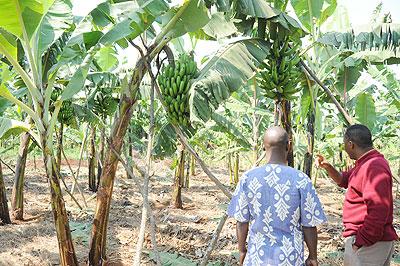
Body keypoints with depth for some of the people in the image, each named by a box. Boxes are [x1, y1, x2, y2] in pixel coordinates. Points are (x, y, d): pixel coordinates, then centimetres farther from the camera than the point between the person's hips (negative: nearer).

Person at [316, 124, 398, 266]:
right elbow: (343, 180, 27)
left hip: (368, 242, -10)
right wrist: (327, 167, 8)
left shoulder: (374, 167, -21)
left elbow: (378, 211, -27)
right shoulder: (366, 163, 13)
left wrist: (360, 242, -24)